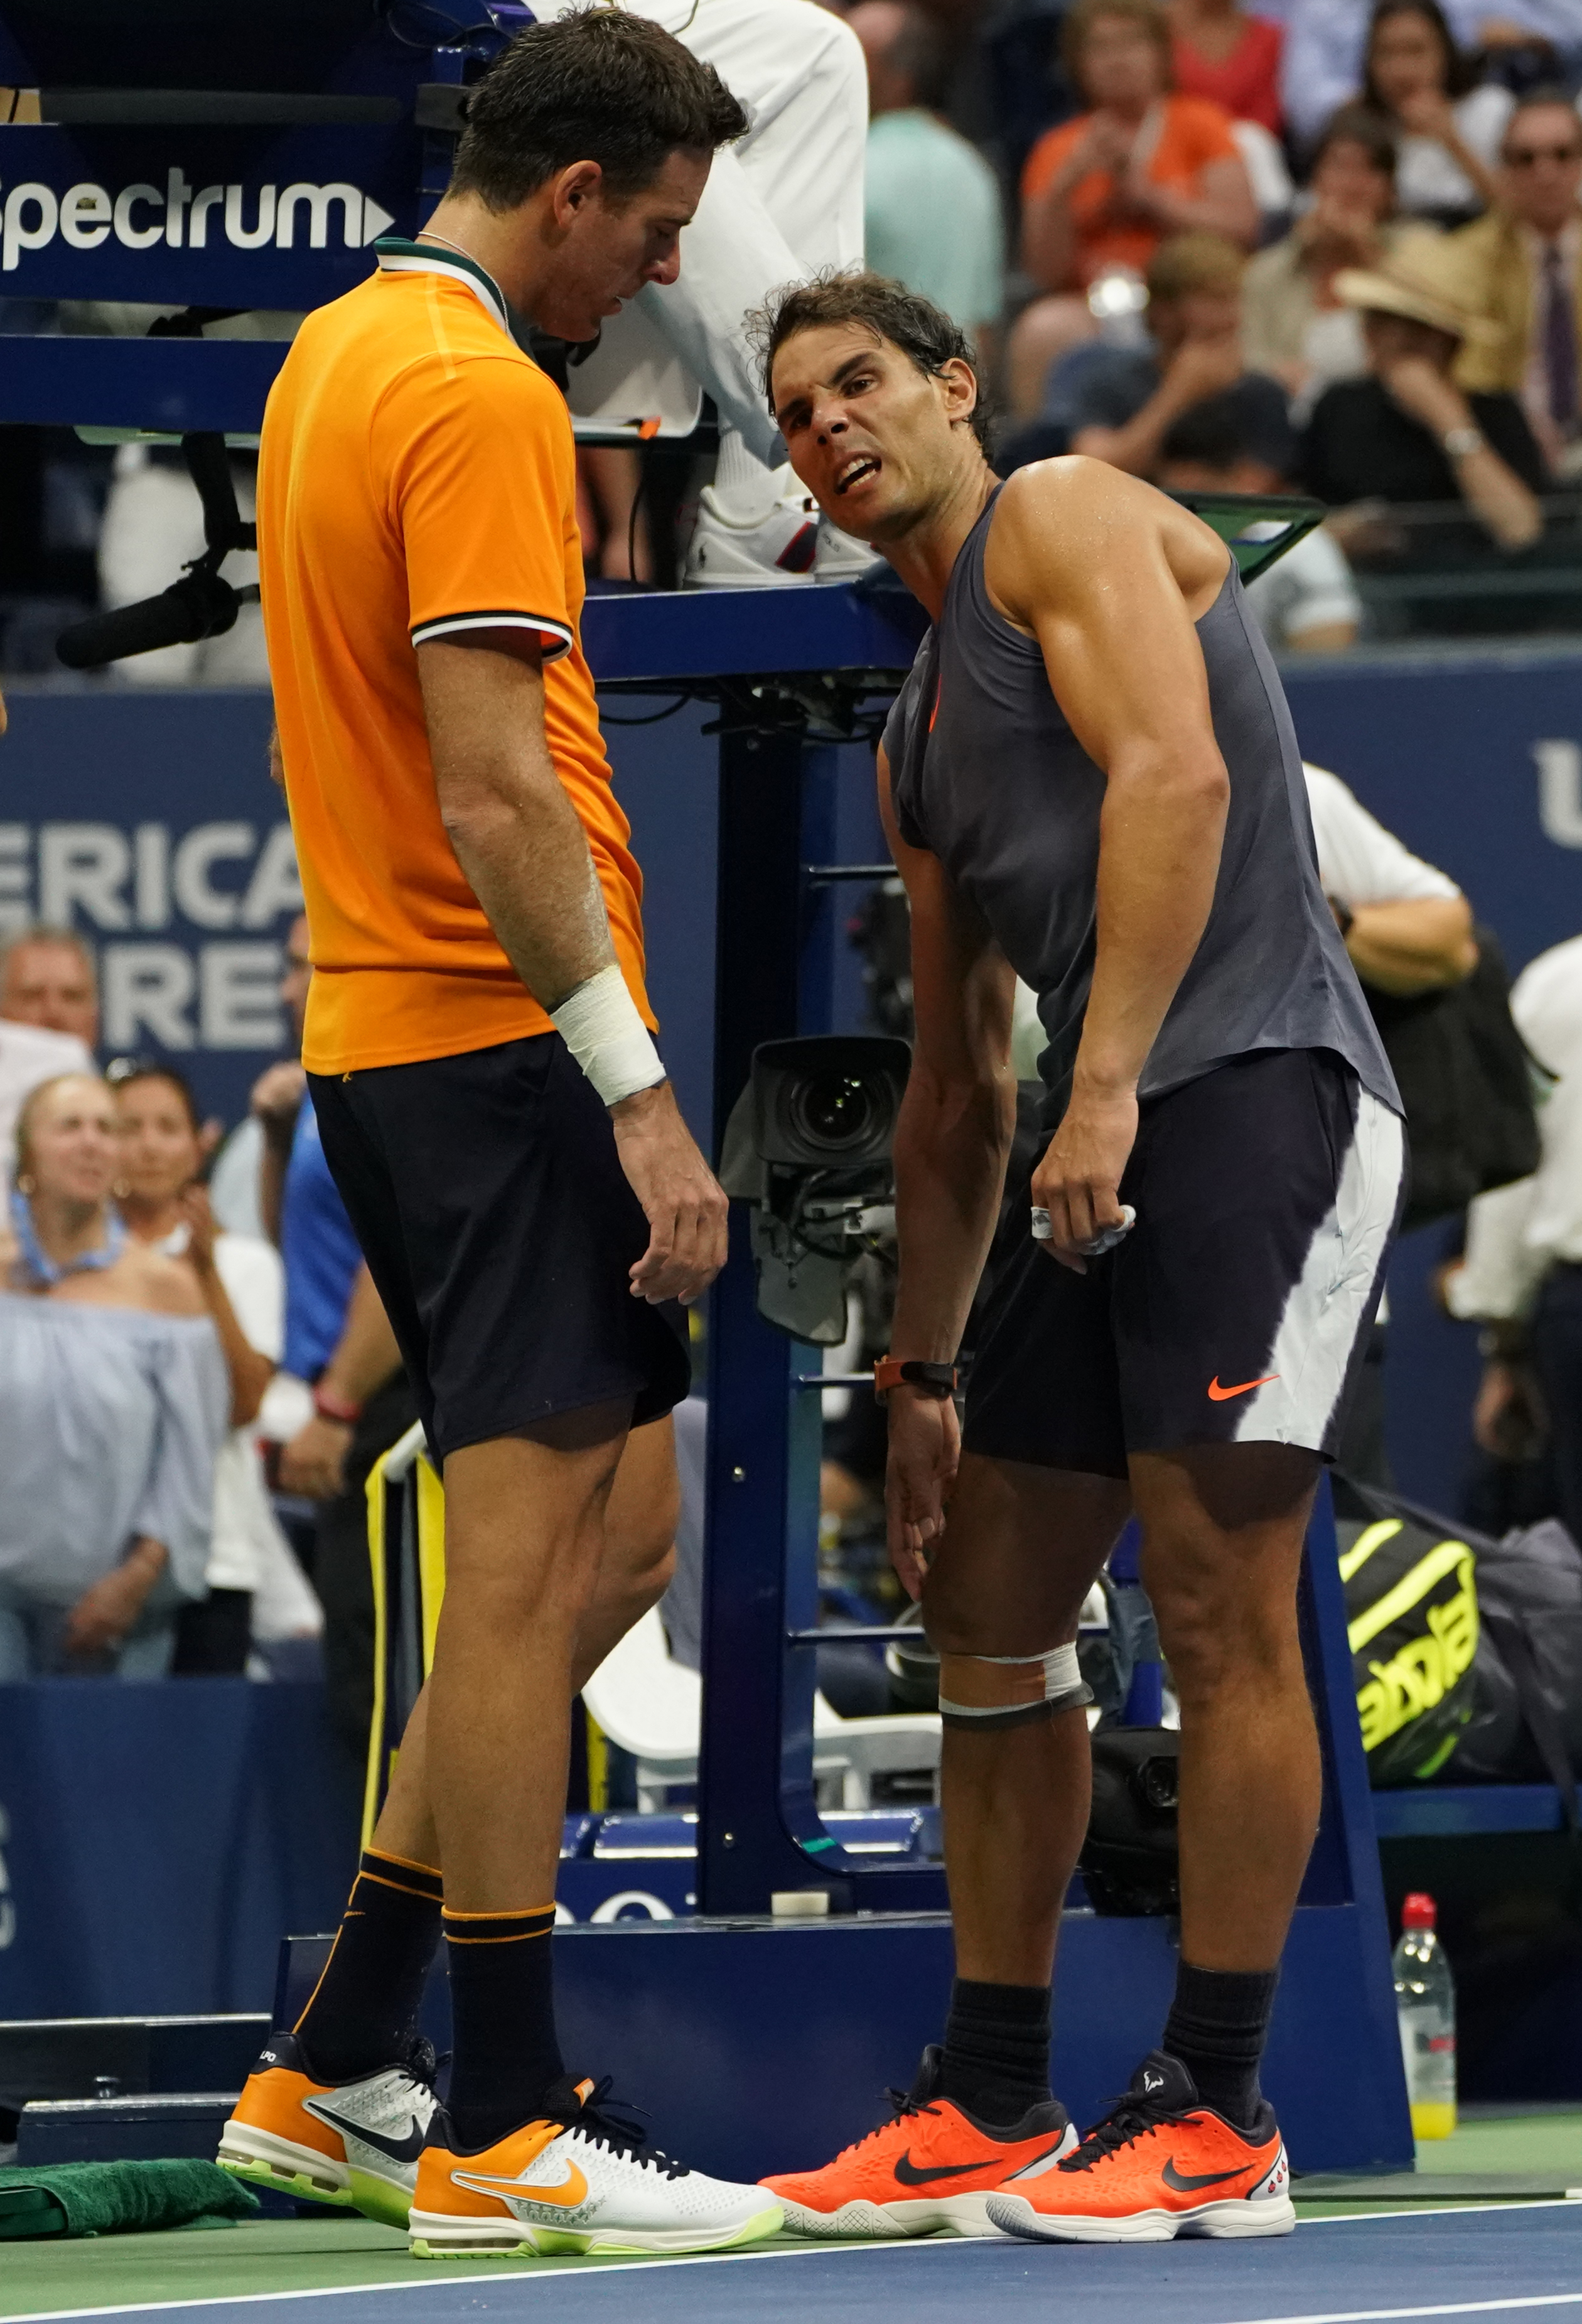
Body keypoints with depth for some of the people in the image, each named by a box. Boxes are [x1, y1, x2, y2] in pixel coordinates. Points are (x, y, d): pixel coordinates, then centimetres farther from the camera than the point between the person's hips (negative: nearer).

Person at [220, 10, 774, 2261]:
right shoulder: (481, 399, -15)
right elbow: (498, 793, -21)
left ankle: (338, 2073, 14)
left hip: (384, 1035, 10)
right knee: (538, 1559, -6)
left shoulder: (340, 349, 16)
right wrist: (643, 1095, -22)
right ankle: (505, 2131, -4)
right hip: (499, 1047, -10)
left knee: (604, 1544, 13)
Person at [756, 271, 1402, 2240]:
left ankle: (1219, 2121, -8)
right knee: (989, 1610, 9)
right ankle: (990, 2108, 16)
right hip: (1106, 1154, 10)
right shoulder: (917, 740, 25)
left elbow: (1177, 774, -17)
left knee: (1218, 1602, -11)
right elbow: (955, 1085, 28)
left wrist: (1106, 1081, -24)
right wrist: (920, 1374, 25)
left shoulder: (1064, 522, 0)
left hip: (1257, 1083, -10)